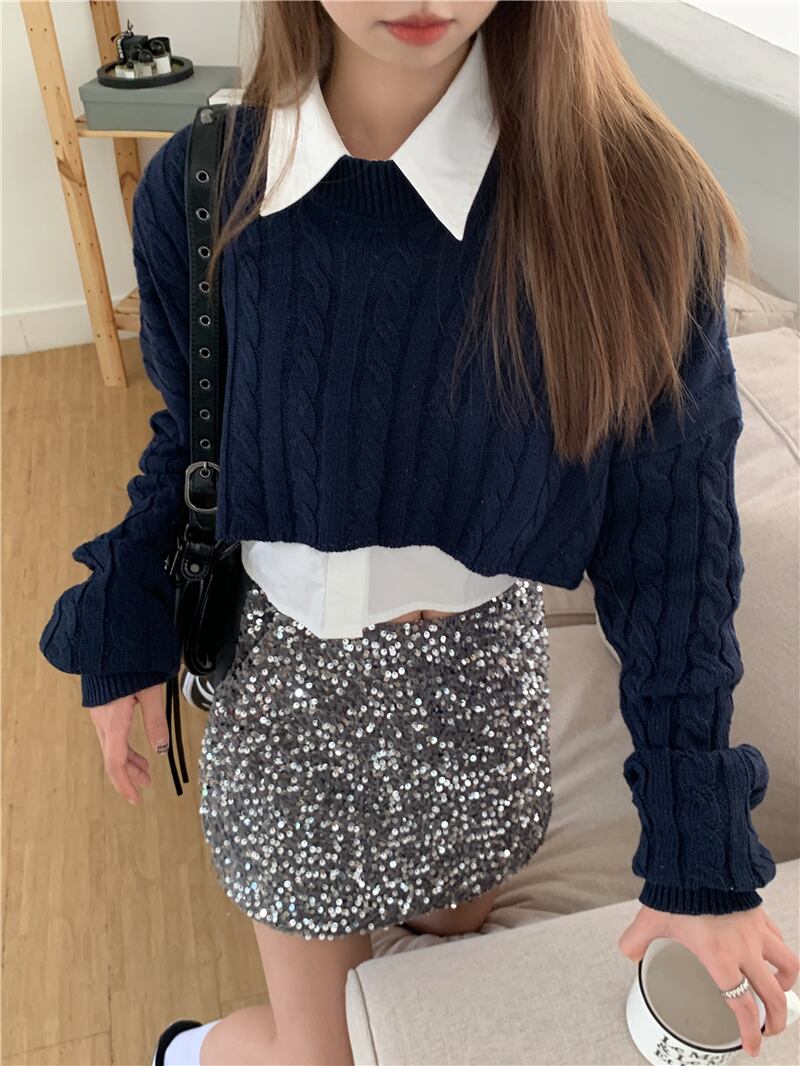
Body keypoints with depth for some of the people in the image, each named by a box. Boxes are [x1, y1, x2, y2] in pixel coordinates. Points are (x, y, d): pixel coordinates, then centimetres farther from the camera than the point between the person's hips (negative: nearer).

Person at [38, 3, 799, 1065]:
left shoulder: (625, 196, -19)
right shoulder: (199, 188, -14)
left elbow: (669, 530, -13)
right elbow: (187, 441, 2)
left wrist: (698, 850, -9)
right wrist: (125, 643, 6)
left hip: (482, 668, 0)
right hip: (285, 669, 1)